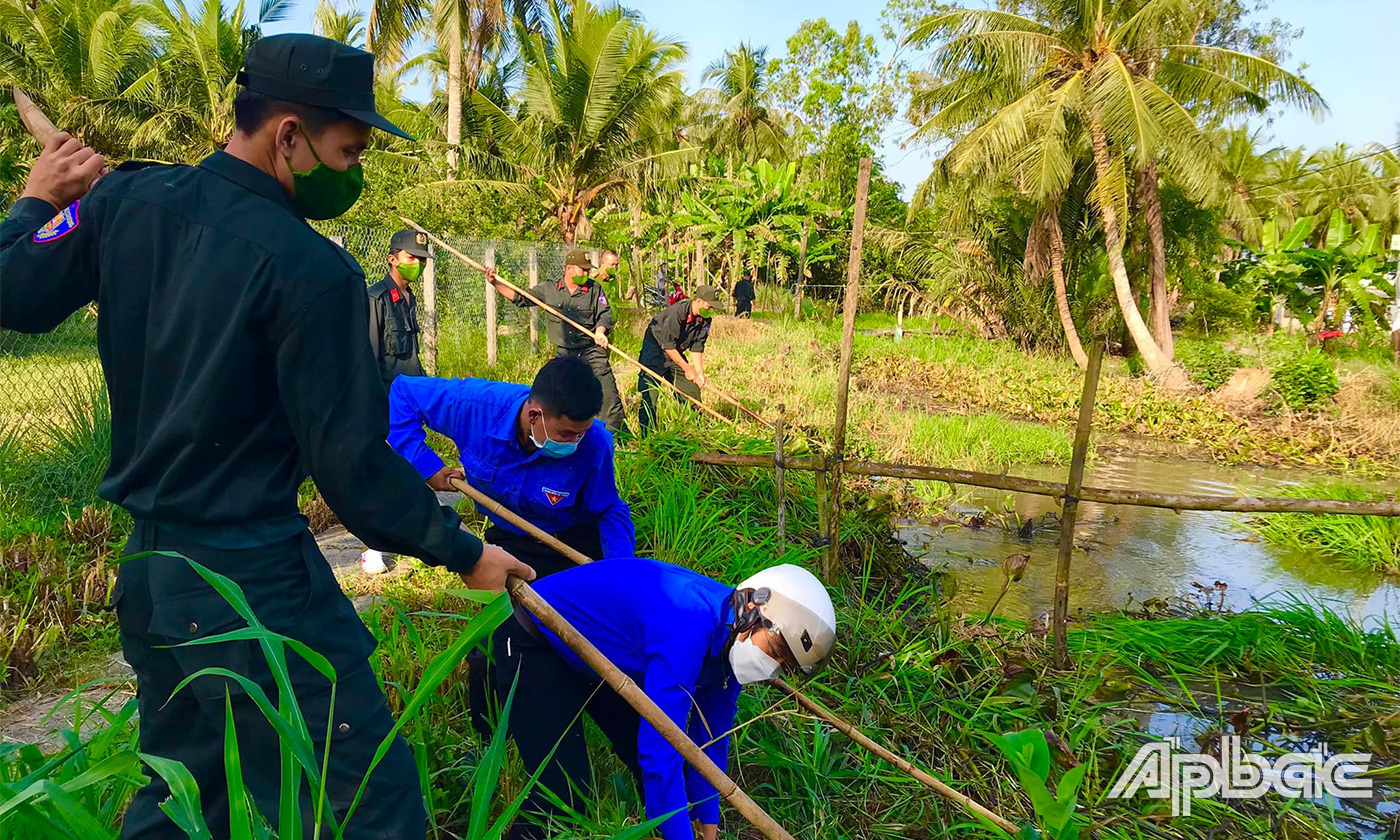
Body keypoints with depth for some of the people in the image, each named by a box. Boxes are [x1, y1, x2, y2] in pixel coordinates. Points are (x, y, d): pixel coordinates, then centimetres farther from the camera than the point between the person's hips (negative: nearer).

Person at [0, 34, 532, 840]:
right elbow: (351, 463, -18)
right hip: (253, 586, -8)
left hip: (148, 569, 9)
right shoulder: (310, 269, -19)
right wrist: (460, 549, -6)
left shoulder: (124, 199, 0)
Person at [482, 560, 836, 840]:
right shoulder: (688, 625, -37)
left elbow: (709, 740, 1)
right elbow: (661, 750, -37)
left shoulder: (730, 636, -9)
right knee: (564, 796, -15)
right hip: (531, 645, -8)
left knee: (651, 768, 4)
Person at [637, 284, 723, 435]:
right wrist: (687, 368, -21)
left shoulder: (705, 319, -7)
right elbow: (667, 345, -26)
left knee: (692, 389, 6)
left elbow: (697, 347, -2)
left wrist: (700, 373, -14)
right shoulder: (677, 311, -30)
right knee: (650, 394, -14)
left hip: (676, 352, 7)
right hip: (654, 351, -7)